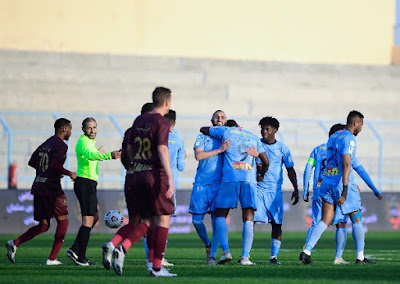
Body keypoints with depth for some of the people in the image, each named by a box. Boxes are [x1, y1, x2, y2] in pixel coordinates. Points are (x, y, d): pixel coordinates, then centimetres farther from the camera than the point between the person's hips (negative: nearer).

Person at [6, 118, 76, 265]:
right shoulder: (61, 145, -9)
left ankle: (14, 243, -8)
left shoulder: (46, 143, 17)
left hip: (38, 187, 8)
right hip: (52, 188, -8)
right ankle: (52, 259, -1)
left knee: (43, 225, 10)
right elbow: (55, 164, -22)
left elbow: (32, 162, 20)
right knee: (63, 221, 5)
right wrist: (69, 173, -9)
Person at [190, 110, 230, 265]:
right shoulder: (202, 137, 6)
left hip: (219, 184, 0)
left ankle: (212, 255, -4)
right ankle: (208, 245, 25)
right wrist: (219, 150, -17)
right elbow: (198, 155, -9)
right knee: (197, 219, -1)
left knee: (216, 220, -9)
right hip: (201, 183, 0)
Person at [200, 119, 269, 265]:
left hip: (230, 177, -2)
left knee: (221, 215, 7)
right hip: (249, 179, 2)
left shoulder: (225, 131, 14)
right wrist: (261, 176, 39)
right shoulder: (253, 137, 22)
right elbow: (266, 161, 21)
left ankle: (226, 251, -9)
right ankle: (245, 256, -8)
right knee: (248, 219, 2)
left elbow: (203, 130, 27)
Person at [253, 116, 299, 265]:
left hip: (275, 191, 1)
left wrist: (296, 189, 3)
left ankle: (274, 256, 8)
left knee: (277, 224, -1)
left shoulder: (282, 148, 5)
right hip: (257, 189, -1)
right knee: (251, 220, -12)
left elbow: (290, 170, 9)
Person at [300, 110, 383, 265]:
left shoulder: (333, 137, 17)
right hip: (342, 182, -7)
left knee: (325, 221, 4)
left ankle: (306, 252, -10)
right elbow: (346, 164, -19)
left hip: (327, 182, 7)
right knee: (356, 220, 7)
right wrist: (345, 191, -23)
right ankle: (360, 257, 10)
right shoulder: (349, 138, -10)